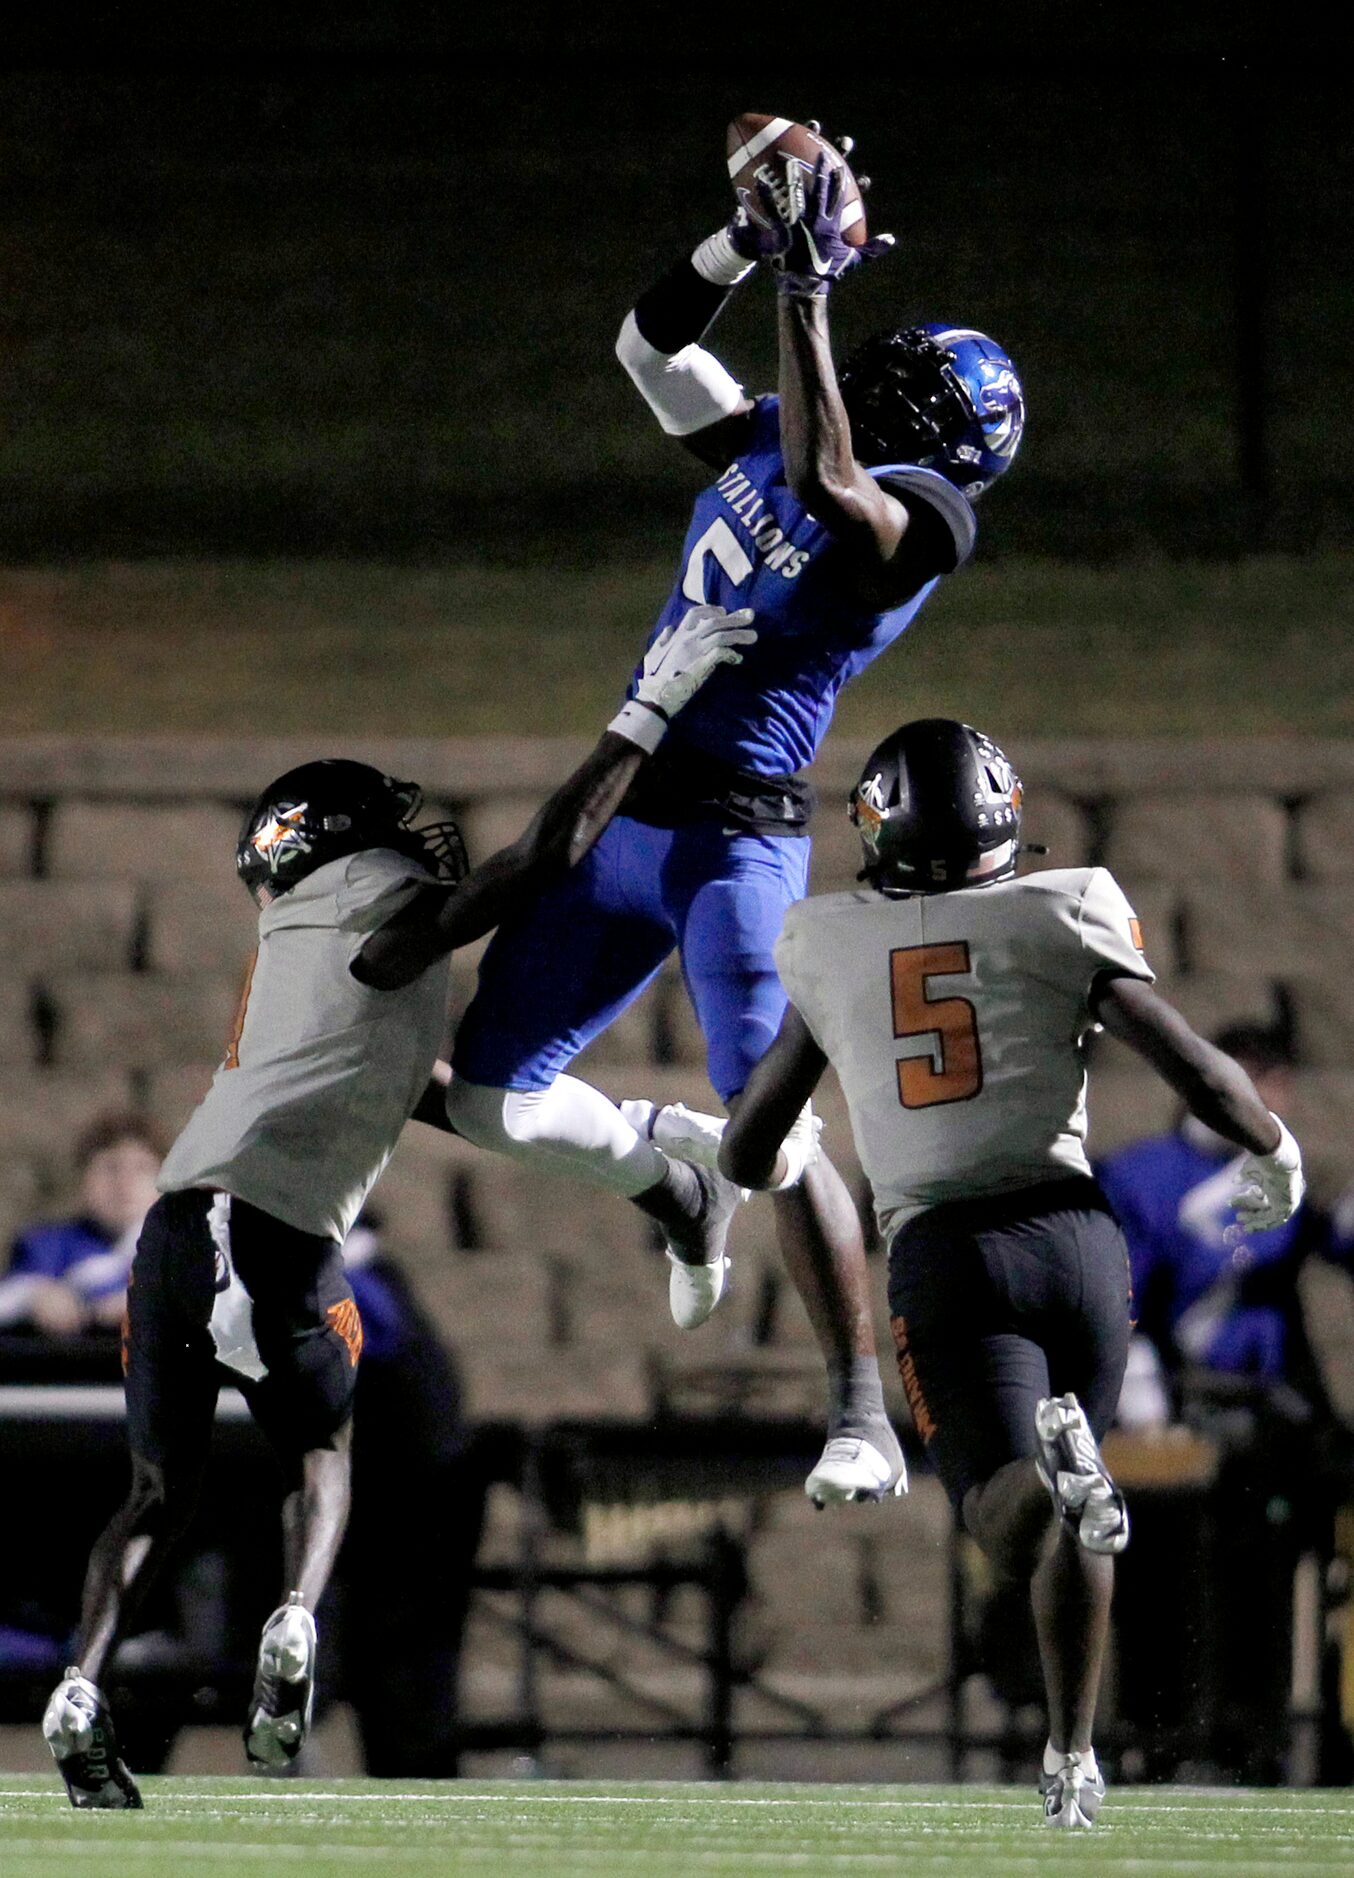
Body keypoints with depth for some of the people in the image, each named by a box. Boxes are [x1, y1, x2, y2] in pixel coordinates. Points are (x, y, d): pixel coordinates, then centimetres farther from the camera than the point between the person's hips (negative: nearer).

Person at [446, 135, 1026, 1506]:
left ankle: (862, 1424, -8)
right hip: (624, 825, 8)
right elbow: (648, 342, 19)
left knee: (772, 1135, -14)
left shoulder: (914, 515, -9)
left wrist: (804, 293, -25)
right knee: (495, 1103, 7)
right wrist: (746, 243, 3)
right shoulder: (764, 443, 14)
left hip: (735, 839, -8)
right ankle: (672, 1173, 34)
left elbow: (828, 486, -29)